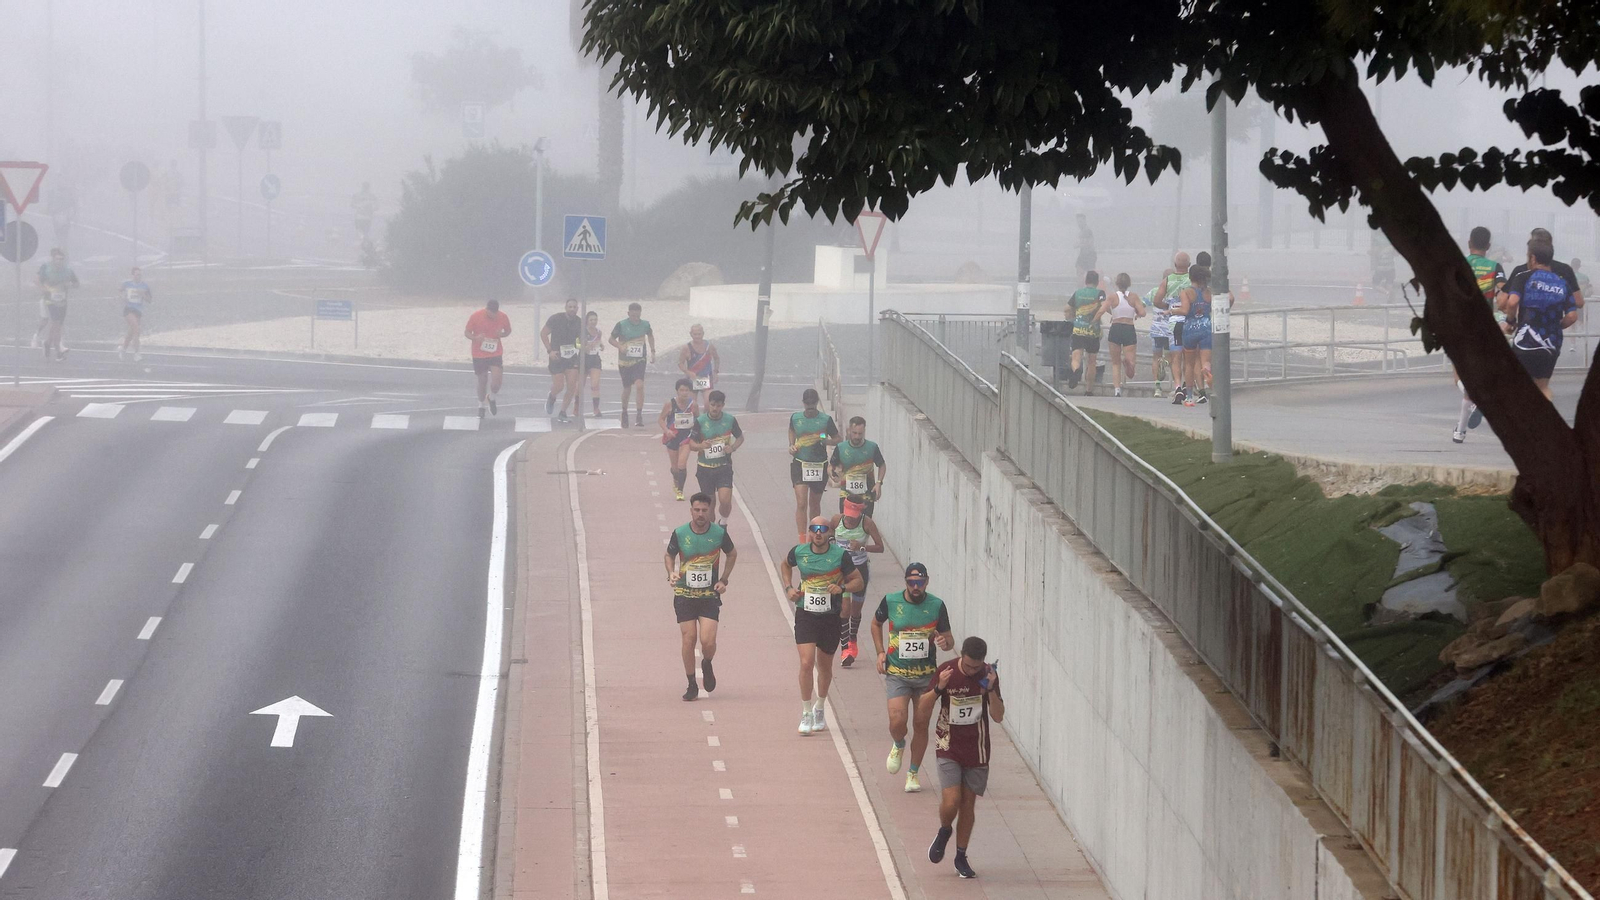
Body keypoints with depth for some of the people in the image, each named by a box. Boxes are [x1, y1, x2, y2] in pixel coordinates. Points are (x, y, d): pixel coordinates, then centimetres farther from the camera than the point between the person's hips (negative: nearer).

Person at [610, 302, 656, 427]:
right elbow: (612, 339, 0)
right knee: (627, 388, 10)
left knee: (639, 385, -19)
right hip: (624, 361, 0)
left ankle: (639, 415, -18)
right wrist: (620, 346, -19)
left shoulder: (645, 325, 0)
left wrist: (653, 351, 14)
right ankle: (624, 413, 34)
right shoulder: (621, 325, -7)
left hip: (639, 361, 0)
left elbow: (650, 336, 21)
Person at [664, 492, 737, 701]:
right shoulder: (680, 534, -4)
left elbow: (732, 554, 14)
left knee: (708, 641, -13)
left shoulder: (719, 533, -4)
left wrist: (724, 580, 5)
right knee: (689, 639, -4)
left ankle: (707, 665, 22)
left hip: (710, 596, -1)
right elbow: (670, 555, 13)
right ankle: (692, 685, 11)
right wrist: (671, 573, -7)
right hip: (684, 595, 1)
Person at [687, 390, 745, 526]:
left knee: (725, 500, -15)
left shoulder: (730, 420, -4)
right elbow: (691, 444, -2)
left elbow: (740, 437, 12)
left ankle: (723, 522, 14)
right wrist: (701, 446, -25)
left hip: (724, 467, 0)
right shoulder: (700, 421, -7)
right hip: (705, 468, 0)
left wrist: (733, 447, -9)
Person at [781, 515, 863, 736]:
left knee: (825, 666, 15)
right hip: (805, 615, 0)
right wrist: (789, 587, 5)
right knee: (806, 663, -14)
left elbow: (857, 581, 0)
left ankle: (819, 709, 38)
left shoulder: (840, 555, -9)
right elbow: (786, 565, 19)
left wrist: (842, 587, -20)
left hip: (831, 616, 0)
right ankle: (806, 714, -3)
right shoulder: (799, 552, -4)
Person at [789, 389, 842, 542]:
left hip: (819, 465, 0)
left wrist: (824, 441, -17)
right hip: (800, 464, 0)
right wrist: (792, 445, 5)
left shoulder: (826, 419, -5)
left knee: (815, 504, 14)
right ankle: (802, 540, -14)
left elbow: (837, 440, 3)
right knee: (801, 503, -13)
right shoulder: (795, 418, 1)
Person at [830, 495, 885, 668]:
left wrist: (862, 547, -31)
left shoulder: (867, 523, -15)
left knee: (856, 609, 16)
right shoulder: (837, 520, -10)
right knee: (844, 607, -15)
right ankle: (846, 649, -13)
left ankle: (852, 640, 43)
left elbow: (880, 547, -17)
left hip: (860, 568, 0)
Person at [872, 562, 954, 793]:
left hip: (926, 675, 1)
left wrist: (945, 642, -22)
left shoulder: (937, 606, -5)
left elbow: (949, 639, 3)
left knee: (921, 724, 6)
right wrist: (880, 652, 4)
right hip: (897, 674, -1)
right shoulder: (890, 601, -5)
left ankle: (914, 773, 24)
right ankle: (898, 746, 22)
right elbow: (876, 624, 15)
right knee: (897, 721, -15)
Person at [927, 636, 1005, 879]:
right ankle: (944, 832, 18)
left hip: (976, 749, 2)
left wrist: (990, 689, -22)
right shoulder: (946, 671, -11)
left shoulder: (988, 675, -6)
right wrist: (939, 688, -24)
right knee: (951, 801, -15)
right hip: (948, 747, -2)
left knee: (968, 804, 6)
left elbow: (998, 717, -6)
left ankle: (961, 857, 20)